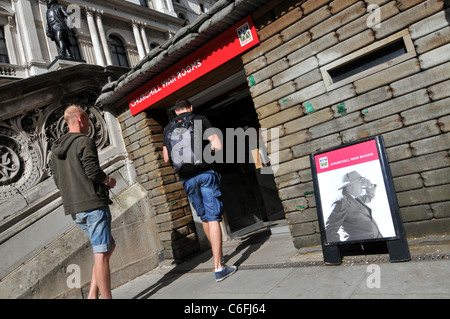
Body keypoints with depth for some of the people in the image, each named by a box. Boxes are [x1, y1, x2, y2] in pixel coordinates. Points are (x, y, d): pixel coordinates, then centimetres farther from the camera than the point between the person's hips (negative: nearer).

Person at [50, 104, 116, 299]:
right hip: (93, 204, -9)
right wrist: (109, 181, 0)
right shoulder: (83, 142, -8)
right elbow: (93, 171, -19)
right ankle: (106, 297, 2)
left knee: (109, 246, 17)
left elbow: (58, 181, 19)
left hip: (73, 209, 9)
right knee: (101, 254, -4)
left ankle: (93, 294, 14)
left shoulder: (56, 148, 18)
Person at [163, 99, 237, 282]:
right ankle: (219, 268, -6)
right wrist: (206, 149, 11)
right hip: (205, 173, -4)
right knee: (213, 218, -4)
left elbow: (166, 158, 13)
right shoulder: (200, 120, 2)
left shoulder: (168, 129, 12)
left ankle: (217, 253, 36)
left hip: (187, 178, 4)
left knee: (204, 217, 19)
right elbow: (217, 145, -9)